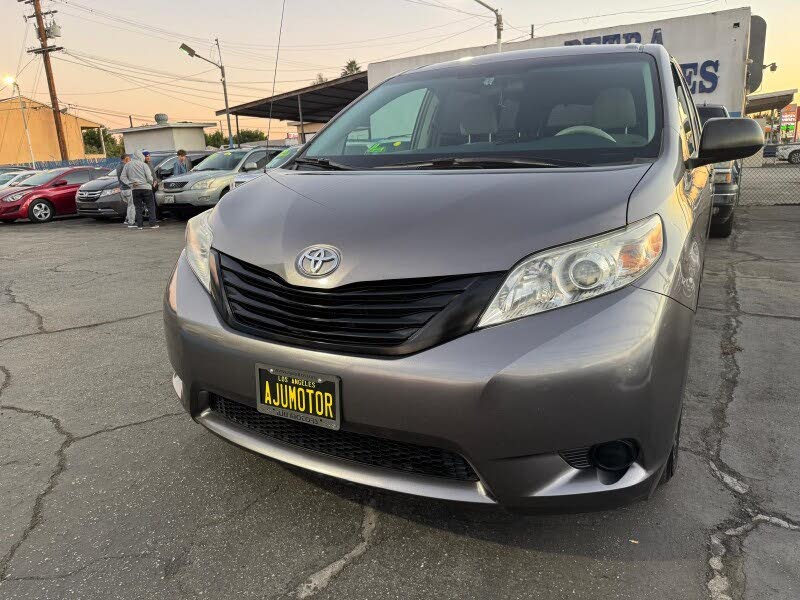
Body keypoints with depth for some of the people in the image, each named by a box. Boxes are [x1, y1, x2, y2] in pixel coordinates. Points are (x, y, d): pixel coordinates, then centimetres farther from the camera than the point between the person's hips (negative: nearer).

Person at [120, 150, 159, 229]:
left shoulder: (127, 165, 9)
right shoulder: (144, 165, -4)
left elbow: (122, 177, 5)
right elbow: (149, 177, -10)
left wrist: (130, 183, -1)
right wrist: (151, 183, 9)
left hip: (135, 189, 3)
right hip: (146, 187, -3)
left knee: (138, 207, 7)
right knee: (151, 206, 3)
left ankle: (139, 225, 5)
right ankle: (153, 224, -1)